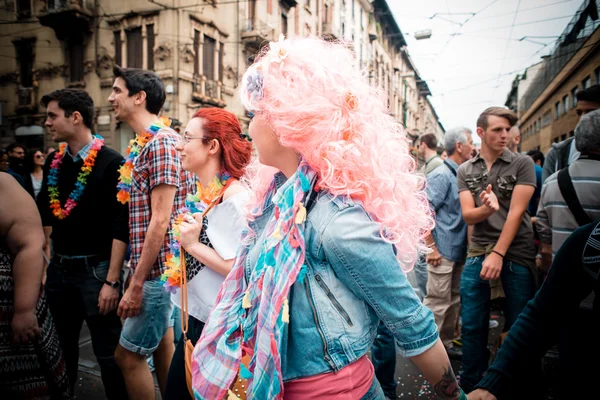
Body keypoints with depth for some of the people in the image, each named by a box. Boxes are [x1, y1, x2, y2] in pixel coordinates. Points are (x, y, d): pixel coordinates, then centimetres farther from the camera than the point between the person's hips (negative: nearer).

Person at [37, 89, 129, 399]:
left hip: (95, 269, -6)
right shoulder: (54, 162, 7)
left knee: (107, 353, 5)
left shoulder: (111, 164, -14)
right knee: (60, 347, 20)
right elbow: (45, 216, 16)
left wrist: (111, 281, -18)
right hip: (58, 268, 7)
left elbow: (120, 228, -17)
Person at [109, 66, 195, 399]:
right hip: (157, 269, 9)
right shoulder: (141, 145, 13)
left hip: (160, 270, -9)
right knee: (164, 346, 17)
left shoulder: (162, 142, -16)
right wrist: (136, 275, 14)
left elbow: (160, 221, -21)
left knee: (129, 355, 1)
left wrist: (137, 284, -18)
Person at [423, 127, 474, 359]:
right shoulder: (441, 175, -13)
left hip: (458, 251, 9)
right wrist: (432, 248, -20)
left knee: (453, 301, 16)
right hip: (443, 252, -9)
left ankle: (446, 344, 29)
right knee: (437, 303, -1)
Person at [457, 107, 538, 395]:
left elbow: (516, 212, -8)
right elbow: (468, 215, -1)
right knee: (472, 325, 6)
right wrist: (487, 208, -24)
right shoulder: (465, 170, 7)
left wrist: (498, 253, -14)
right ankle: (471, 386, 23)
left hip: (516, 253, -2)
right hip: (477, 253, 2)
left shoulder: (522, 164, 0)